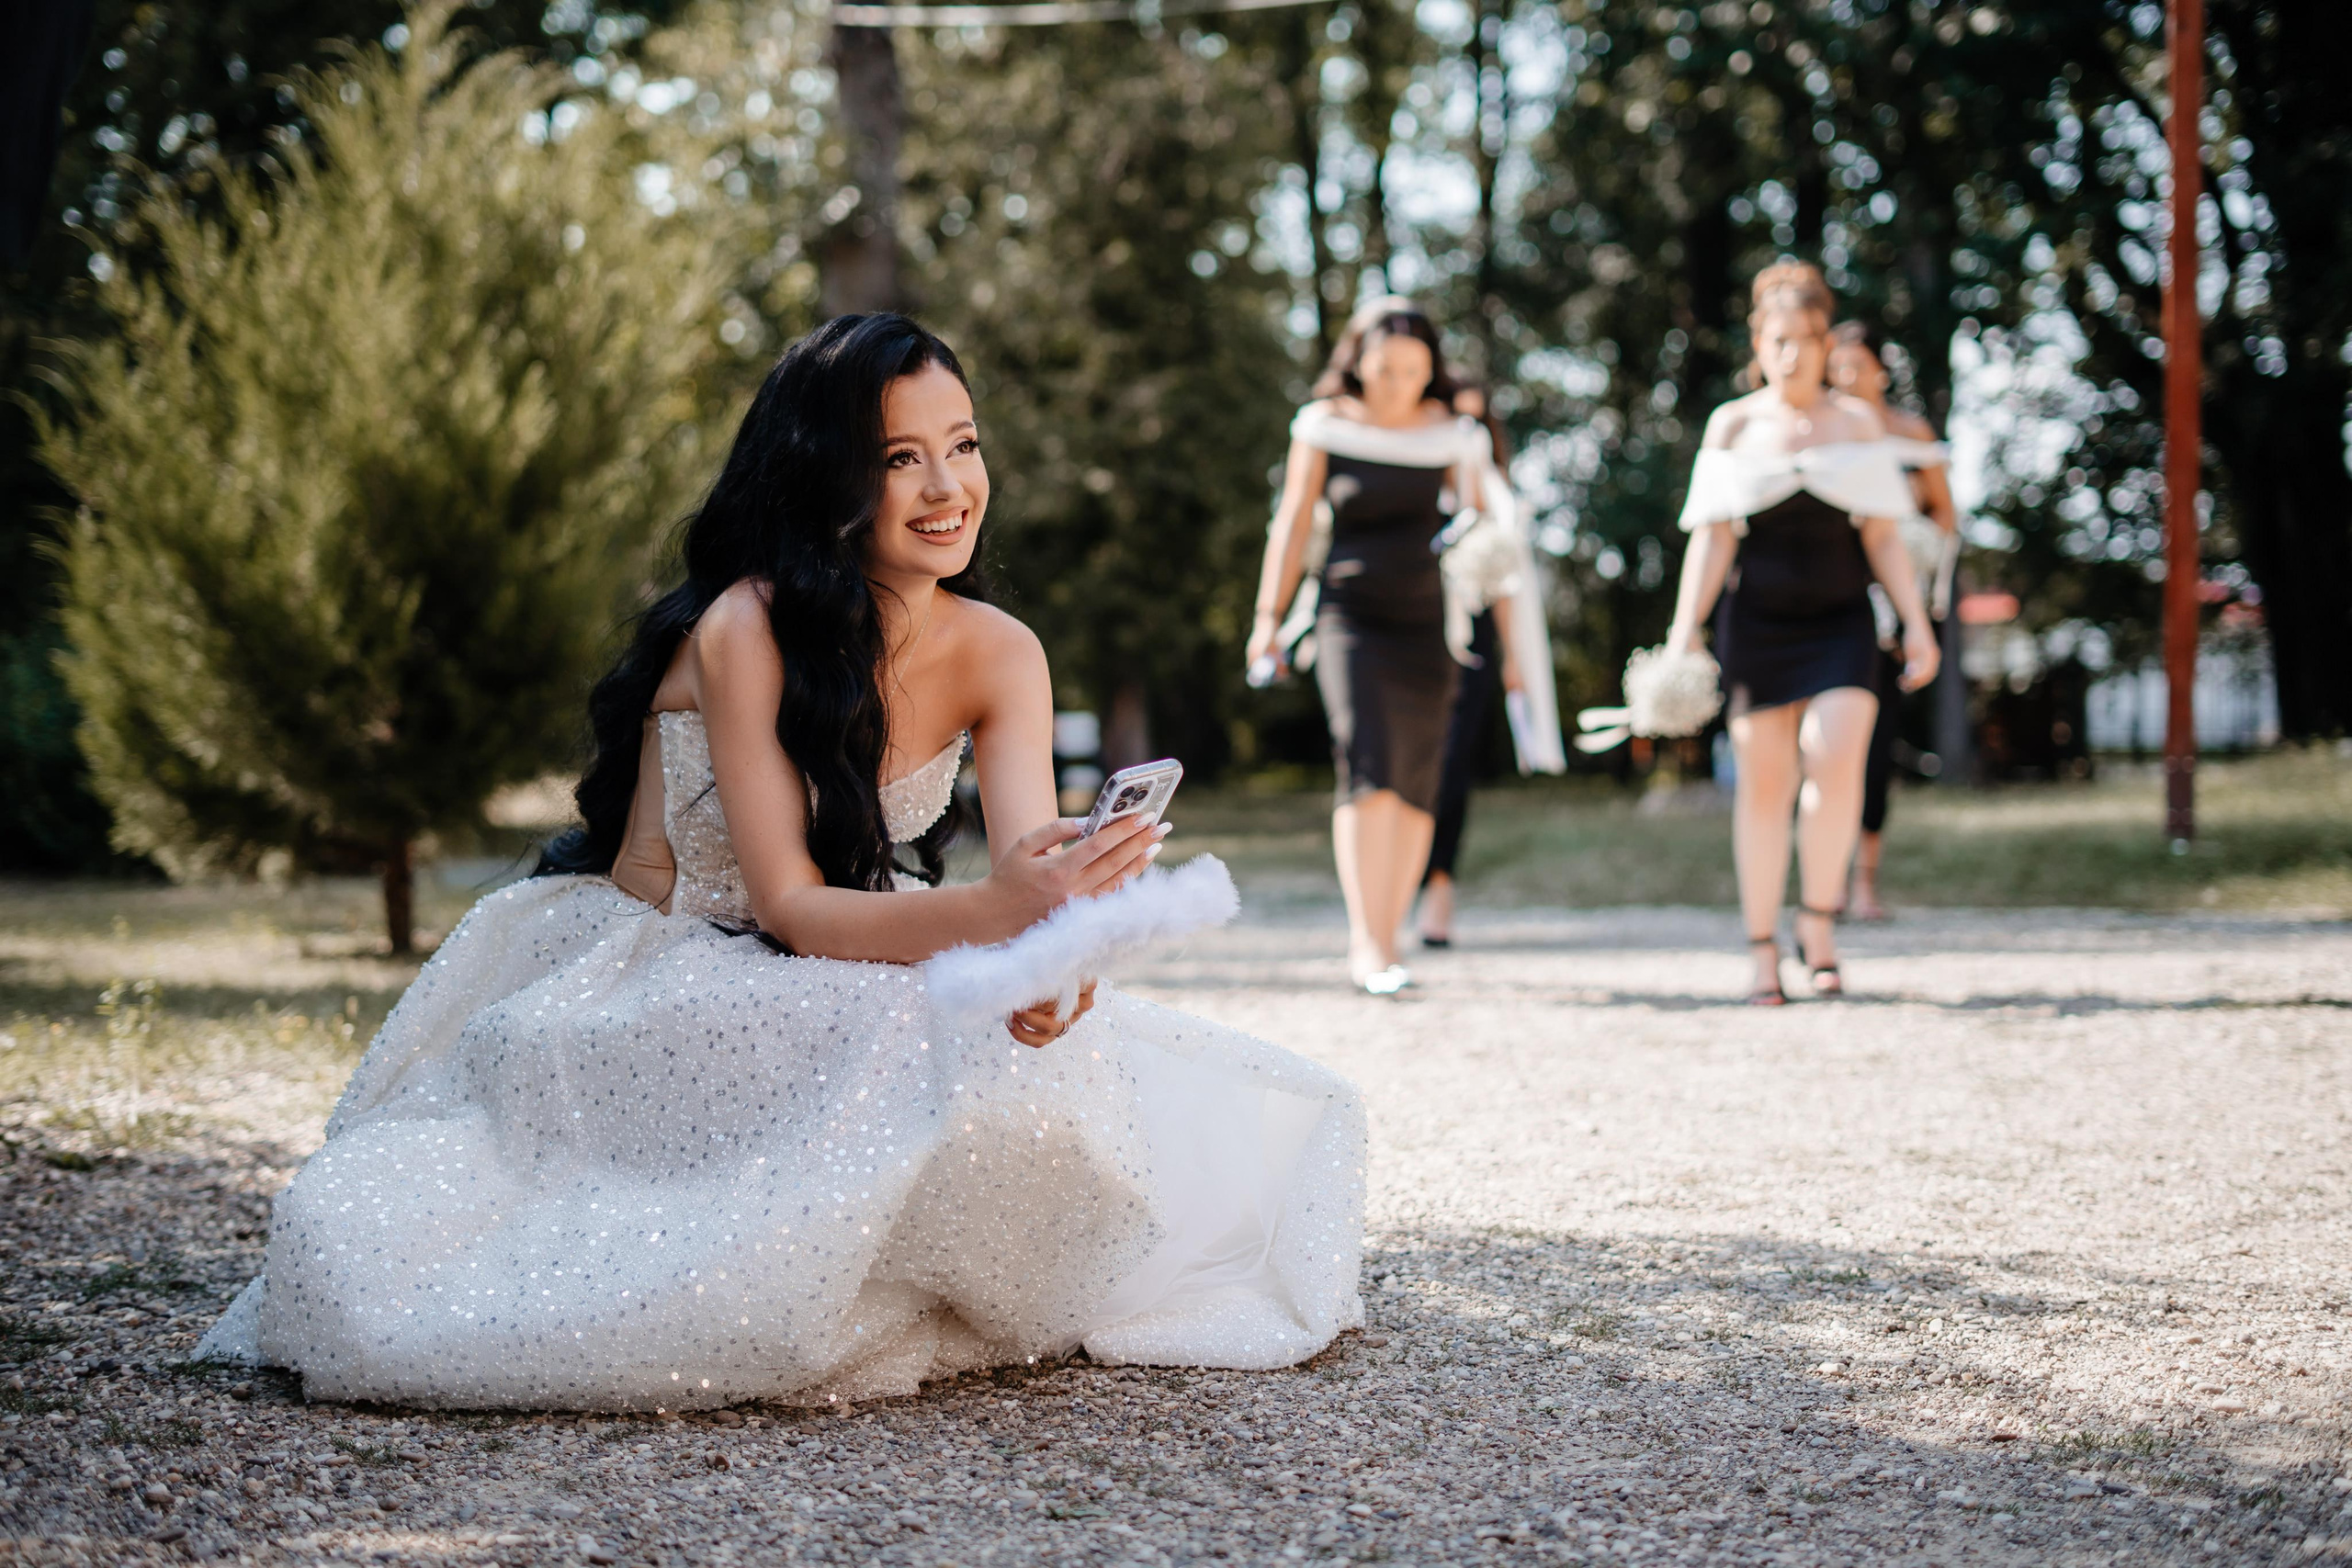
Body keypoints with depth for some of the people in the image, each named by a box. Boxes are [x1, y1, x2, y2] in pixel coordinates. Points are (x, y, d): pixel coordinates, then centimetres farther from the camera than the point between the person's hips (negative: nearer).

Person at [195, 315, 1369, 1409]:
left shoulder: (997, 656, -5)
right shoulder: (745, 632, -22)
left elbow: (1034, 870, -18)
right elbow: (790, 906, -26)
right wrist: (988, 912, -43)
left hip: (858, 993, 6)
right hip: (661, 994, -6)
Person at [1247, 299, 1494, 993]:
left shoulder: (1452, 435, 6)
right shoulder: (1324, 428, 3)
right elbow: (1293, 524, 5)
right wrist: (1269, 616, -1)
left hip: (1426, 623, 2)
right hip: (1350, 617, -2)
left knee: (1414, 787, 3)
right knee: (1367, 770, -18)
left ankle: (1382, 942, 15)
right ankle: (1369, 945, -23)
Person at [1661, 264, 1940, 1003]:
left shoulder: (1856, 421, 9)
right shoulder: (1733, 426, 6)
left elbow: (1881, 533, 8)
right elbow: (1712, 535, 2)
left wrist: (1916, 624, 1)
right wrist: (1684, 630, -7)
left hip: (1839, 619, 0)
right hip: (1757, 621, 0)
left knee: (1836, 757, -20)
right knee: (1763, 781, 1)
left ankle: (1818, 918, -4)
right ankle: (1763, 948, 9)